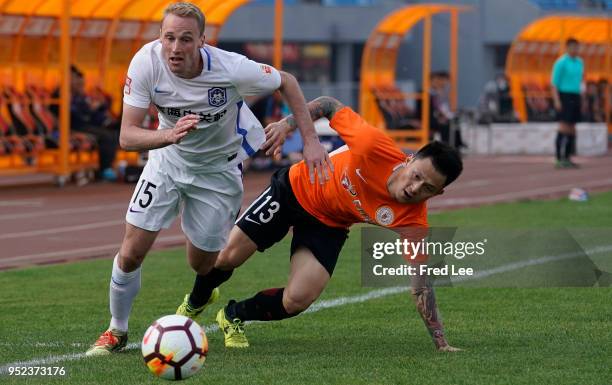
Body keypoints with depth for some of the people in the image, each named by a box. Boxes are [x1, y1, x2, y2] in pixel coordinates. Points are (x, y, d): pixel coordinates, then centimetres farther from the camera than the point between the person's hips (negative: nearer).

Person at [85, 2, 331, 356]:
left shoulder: (230, 68, -32)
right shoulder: (147, 62, -28)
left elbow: (287, 82, -11)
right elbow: (127, 136, -29)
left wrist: (311, 141, -15)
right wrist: (169, 135, -49)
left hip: (218, 169, -1)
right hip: (168, 160, 1)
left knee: (202, 264, 3)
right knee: (131, 253, -7)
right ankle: (117, 331, 17)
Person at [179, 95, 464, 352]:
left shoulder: (413, 221, -28)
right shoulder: (374, 146, -35)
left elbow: (421, 284, -23)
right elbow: (330, 106, -18)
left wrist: (440, 342, -26)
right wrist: (288, 124, -24)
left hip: (328, 225, 1)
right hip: (295, 189, -1)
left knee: (296, 301, -16)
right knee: (227, 258, -2)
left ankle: (235, 316, 18)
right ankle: (196, 302, 36)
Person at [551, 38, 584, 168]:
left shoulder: (579, 62, 13)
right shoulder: (561, 62, -11)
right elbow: (554, 82, -13)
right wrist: (557, 101, -21)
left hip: (575, 98, 8)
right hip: (563, 97, -8)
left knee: (571, 128, 7)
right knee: (564, 127, -15)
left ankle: (567, 159, 13)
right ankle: (559, 159, -14)